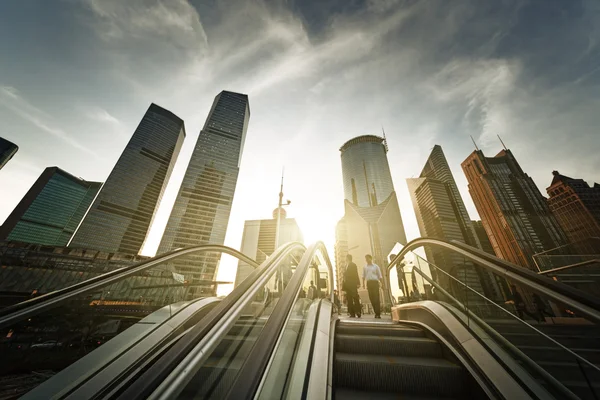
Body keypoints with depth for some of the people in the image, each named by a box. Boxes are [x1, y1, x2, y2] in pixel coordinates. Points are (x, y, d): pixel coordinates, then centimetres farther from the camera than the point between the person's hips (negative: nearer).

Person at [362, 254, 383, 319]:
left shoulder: (376, 266, 8)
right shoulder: (365, 267, 15)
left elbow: (380, 276, 7)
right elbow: (363, 276, 14)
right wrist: (363, 283, 4)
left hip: (375, 282, -3)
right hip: (369, 283, 3)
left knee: (376, 298, -7)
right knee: (371, 298, 2)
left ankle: (378, 313, -4)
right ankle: (376, 312, 13)